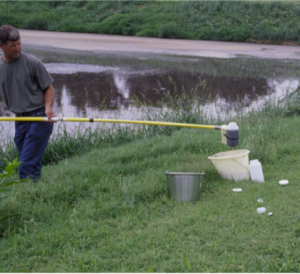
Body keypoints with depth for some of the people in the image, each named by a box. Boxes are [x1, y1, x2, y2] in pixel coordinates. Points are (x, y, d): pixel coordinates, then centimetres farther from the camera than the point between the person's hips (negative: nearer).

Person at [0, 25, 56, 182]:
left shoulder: (32, 62, -6)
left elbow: (48, 89, -1)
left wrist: (48, 107, -17)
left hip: (39, 119, -5)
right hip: (19, 120, 5)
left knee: (27, 164, -13)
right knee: (33, 164, 13)